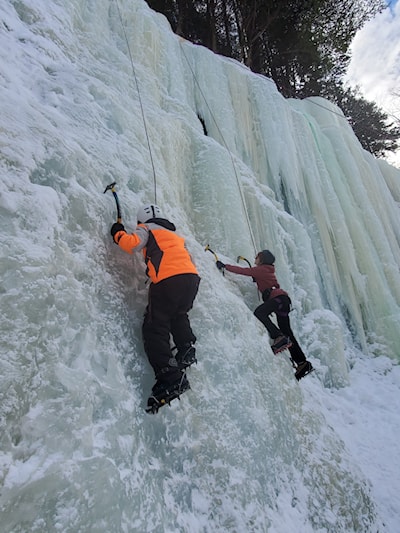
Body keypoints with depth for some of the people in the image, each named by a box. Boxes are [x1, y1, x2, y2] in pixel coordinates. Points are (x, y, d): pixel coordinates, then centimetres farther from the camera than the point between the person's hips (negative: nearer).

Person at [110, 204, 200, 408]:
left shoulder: (147, 228, 16)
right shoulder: (173, 233, 35)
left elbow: (132, 244, -1)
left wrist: (118, 233, 18)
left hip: (168, 280, -7)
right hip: (192, 277, 7)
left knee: (154, 329, -4)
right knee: (178, 314, 33)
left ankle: (170, 379, -15)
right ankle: (186, 349, 12)